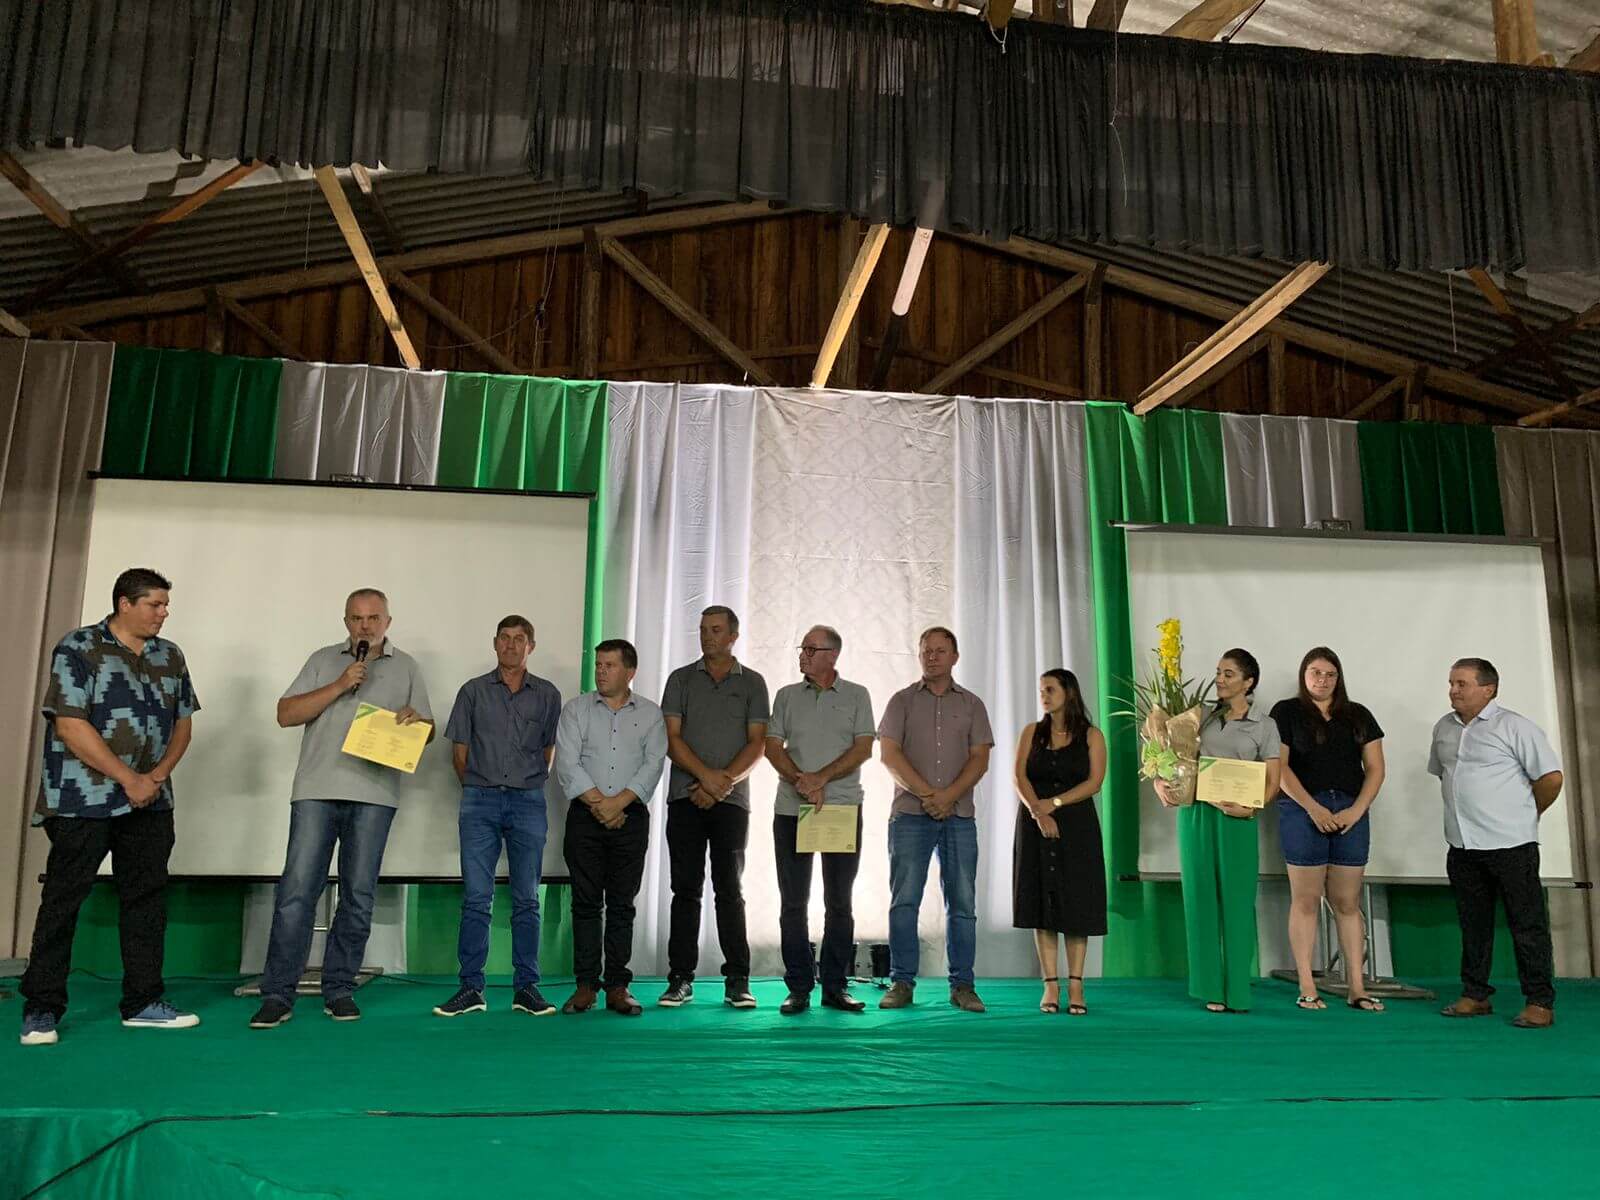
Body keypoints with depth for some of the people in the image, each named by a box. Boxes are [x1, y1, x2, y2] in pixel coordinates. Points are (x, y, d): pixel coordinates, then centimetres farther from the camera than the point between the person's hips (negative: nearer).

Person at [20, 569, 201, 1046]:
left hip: (149, 803, 6)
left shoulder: (170, 657, 10)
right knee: (63, 900, 1)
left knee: (147, 898, 8)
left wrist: (159, 773, -4)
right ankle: (41, 1009, 12)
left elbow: (183, 721, 13)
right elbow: (70, 726, -14)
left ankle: (143, 1002, 16)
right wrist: (128, 779, -15)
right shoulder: (78, 649, -7)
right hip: (83, 802, -6)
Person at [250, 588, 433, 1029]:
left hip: (374, 795, 1)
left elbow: (428, 731, 15)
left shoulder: (406, 667, 14)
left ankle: (339, 990, 14)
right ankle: (277, 994, 1)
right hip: (317, 789, 0)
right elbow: (286, 715, 3)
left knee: (358, 896, 4)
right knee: (296, 890, -5)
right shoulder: (323, 660, 13)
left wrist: (415, 720, -9)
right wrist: (340, 686, -8)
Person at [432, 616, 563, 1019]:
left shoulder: (548, 695, 6)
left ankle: (526, 987, 10)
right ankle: (471, 988, 6)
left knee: (526, 899, 4)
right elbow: (459, 752, 10)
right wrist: (478, 789, 9)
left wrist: (529, 787, 10)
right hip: (480, 801, 0)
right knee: (476, 899, 0)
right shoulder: (473, 691, 6)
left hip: (528, 803, 0)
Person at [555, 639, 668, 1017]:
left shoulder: (650, 714, 8)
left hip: (630, 818, 0)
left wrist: (619, 802, -15)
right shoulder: (576, 710, 7)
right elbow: (567, 763, -3)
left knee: (622, 904, 3)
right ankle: (585, 985, 8)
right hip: (585, 816, 0)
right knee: (586, 902, 2)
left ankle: (617, 985, 8)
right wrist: (597, 802, -12)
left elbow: (653, 764, -3)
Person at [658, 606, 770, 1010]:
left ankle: (737, 981, 5)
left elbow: (757, 743, 1)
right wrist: (706, 775, -13)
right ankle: (680, 979, 9)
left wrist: (723, 782, -11)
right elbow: (672, 739, 1)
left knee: (729, 890, 0)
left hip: (731, 799, -1)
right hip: (685, 798, 1)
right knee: (685, 889, 3)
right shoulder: (681, 679, 10)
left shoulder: (752, 683, 9)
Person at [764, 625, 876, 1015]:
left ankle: (835, 987, 13)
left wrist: (821, 778, -16)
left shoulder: (856, 696, 5)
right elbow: (772, 746, 3)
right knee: (793, 902, 3)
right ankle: (799, 989, 10)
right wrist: (802, 782, -13)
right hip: (791, 809, 1)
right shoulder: (787, 695, 9)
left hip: (844, 808, -1)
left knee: (839, 902, 5)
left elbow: (863, 748, -5)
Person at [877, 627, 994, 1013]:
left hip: (959, 816, 1)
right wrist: (927, 793, -12)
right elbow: (888, 753, -2)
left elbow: (980, 759, 3)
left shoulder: (971, 704, 12)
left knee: (962, 904, 2)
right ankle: (901, 983, 5)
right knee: (904, 901, -2)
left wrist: (948, 795, -12)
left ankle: (962, 985, 10)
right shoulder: (902, 700, 9)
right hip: (910, 815, -1)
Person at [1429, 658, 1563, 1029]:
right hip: (1462, 846, 6)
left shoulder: (1515, 726, -8)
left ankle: (1540, 1002, 10)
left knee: (1528, 924, 1)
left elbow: (1551, 776, -8)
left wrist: (1523, 816, 2)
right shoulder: (1444, 728, 10)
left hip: (1510, 845, -6)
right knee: (1473, 924, 13)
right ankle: (1475, 996, 22)